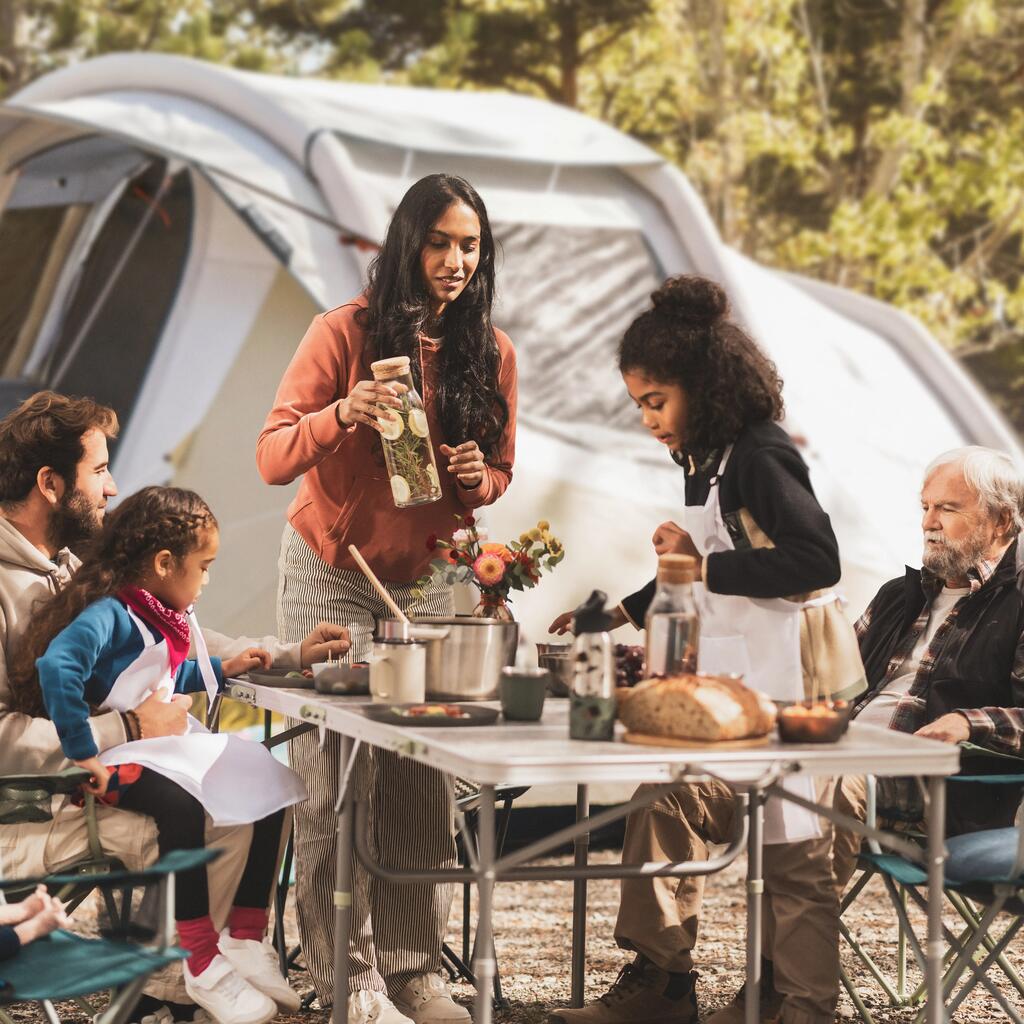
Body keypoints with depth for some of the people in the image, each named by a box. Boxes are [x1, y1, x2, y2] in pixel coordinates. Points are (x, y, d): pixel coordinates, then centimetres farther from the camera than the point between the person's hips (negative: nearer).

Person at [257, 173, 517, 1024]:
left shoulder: (492, 352, 1)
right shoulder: (346, 333, -11)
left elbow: (500, 470, 12)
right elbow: (273, 458, -16)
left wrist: (477, 476, -11)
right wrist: (342, 416, -34)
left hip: (428, 579, 3)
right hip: (332, 576, -3)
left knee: (421, 783, -5)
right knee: (336, 780, -8)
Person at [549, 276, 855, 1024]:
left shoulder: (760, 456, -15)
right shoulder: (708, 463, 13)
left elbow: (817, 561, -23)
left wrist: (703, 564, -20)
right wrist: (618, 615, 23)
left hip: (788, 684, -10)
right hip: (729, 688, 10)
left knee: (791, 850, -3)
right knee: (670, 805, 8)